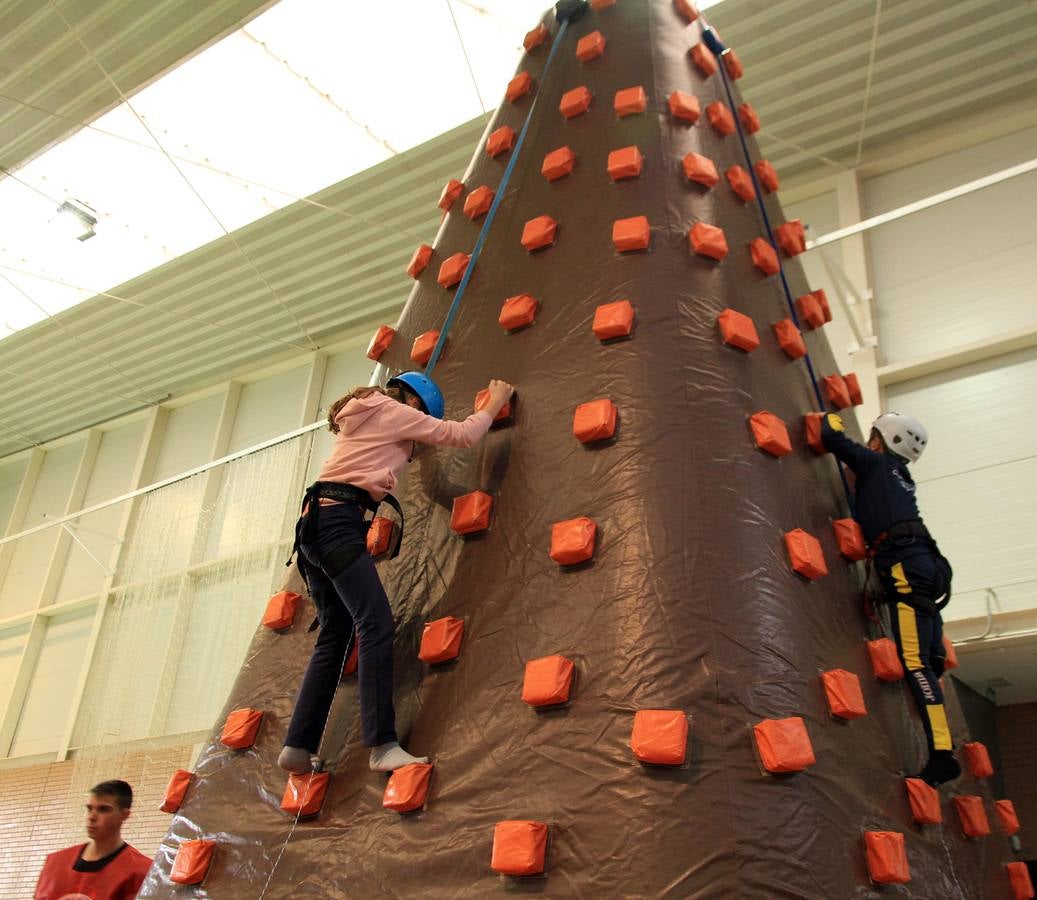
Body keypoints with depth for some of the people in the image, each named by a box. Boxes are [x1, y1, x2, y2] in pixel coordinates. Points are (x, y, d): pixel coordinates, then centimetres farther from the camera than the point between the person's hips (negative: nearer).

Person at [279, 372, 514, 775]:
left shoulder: (363, 416, 27)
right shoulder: (394, 411, 3)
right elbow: (462, 434, 5)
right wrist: (495, 403, 20)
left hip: (314, 523, 10)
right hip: (338, 520, -10)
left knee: (334, 635, 8)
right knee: (376, 624, -18)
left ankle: (298, 746, 5)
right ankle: (382, 745, -26)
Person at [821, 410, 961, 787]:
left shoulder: (877, 462, 10)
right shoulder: (898, 476, 31)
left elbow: (831, 438, 4)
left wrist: (830, 418, 24)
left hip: (906, 565, -9)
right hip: (926, 566, 9)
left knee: (916, 661, -17)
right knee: (926, 662, 5)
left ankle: (942, 754, -24)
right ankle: (942, 751, 4)